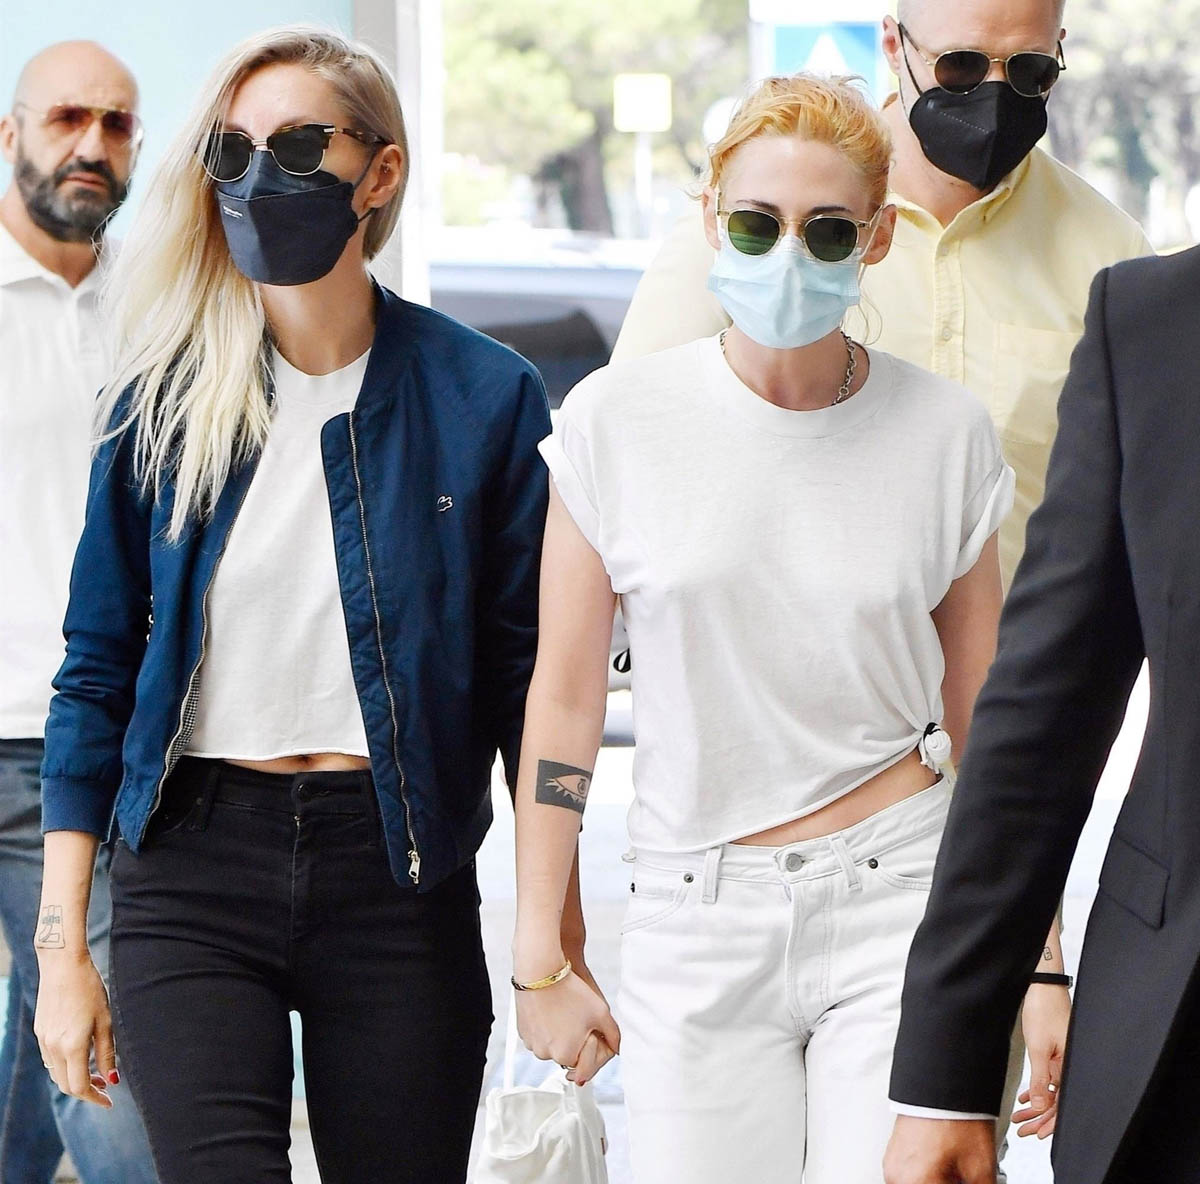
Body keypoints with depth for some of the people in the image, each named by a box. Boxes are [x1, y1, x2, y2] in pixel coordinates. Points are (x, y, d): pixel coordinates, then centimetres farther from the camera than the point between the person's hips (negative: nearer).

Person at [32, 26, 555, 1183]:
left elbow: (528, 678, 3)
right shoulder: (165, 395, 3)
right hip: (192, 875, 0)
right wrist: (61, 945, 2)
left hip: (399, 877, 0)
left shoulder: (483, 396, -1)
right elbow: (97, 673, 6)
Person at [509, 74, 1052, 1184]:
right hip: (694, 917, 1)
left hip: (895, 900, 0)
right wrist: (540, 958, 4)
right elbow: (565, 694, 3)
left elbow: (984, 717, 8)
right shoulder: (619, 418, -2)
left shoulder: (944, 430, 0)